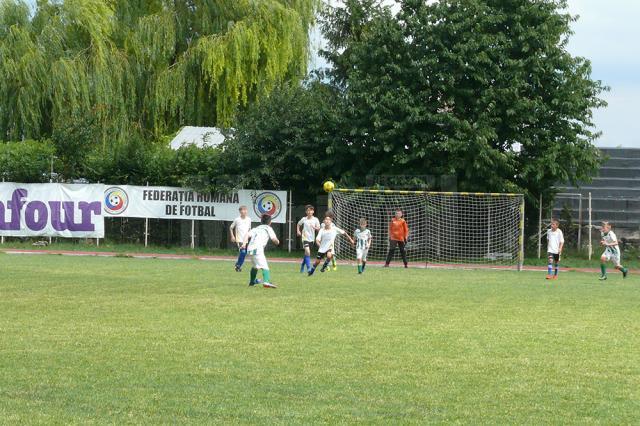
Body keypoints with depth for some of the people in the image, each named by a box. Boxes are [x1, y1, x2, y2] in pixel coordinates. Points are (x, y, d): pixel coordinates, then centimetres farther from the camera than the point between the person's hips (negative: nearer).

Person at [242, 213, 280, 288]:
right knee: (264, 266, -18)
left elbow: (247, 235, 9)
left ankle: (252, 282, 48)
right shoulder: (268, 228, 13)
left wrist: (244, 243, -1)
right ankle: (266, 281, -40)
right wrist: (277, 242, 20)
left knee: (255, 266, 31)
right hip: (257, 249, -7)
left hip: (250, 249, 7)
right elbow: (274, 239, -1)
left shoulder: (256, 228, 27)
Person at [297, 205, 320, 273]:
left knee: (307, 253, 15)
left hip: (311, 238, 3)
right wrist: (298, 231, 4)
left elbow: (318, 229, -3)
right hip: (305, 237, -3)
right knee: (307, 252, -20)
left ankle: (302, 265, 38)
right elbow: (298, 224, 18)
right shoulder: (304, 219, 0)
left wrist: (315, 227, -24)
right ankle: (309, 268, -19)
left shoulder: (315, 219, -1)